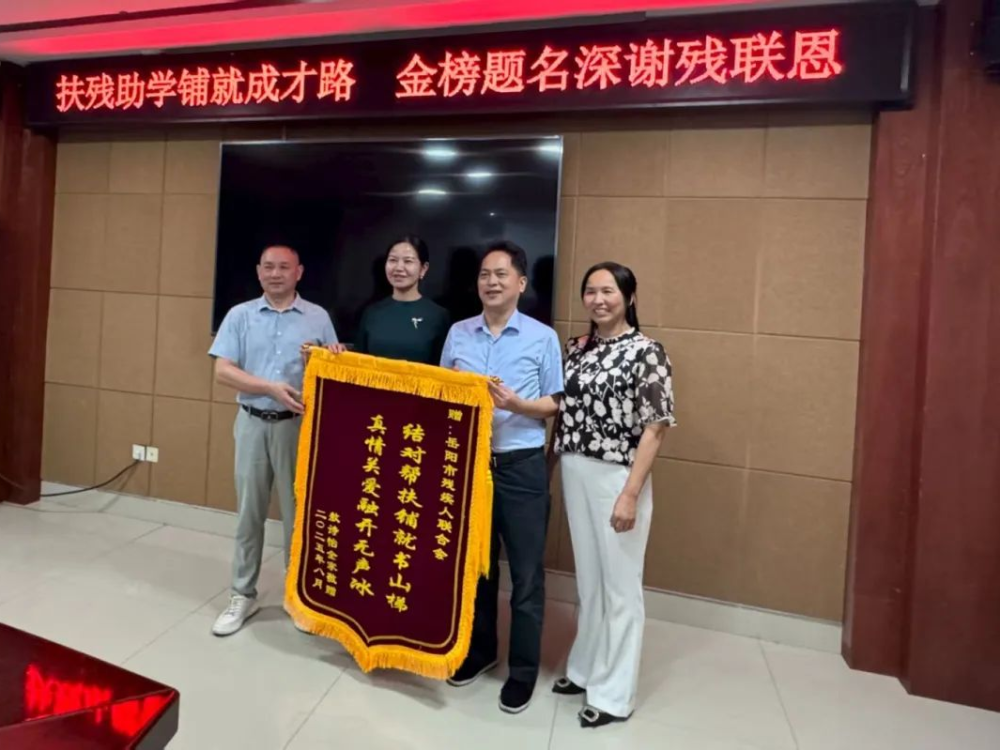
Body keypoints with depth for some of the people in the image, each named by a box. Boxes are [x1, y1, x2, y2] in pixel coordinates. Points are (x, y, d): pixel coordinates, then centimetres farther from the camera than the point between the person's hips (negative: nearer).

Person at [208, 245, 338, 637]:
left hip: (299, 425, -1)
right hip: (253, 424, 1)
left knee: (298, 512, 7)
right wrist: (271, 388, -17)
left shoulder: (318, 317, 4)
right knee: (249, 513, 11)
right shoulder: (240, 315, 4)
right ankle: (243, 595, 25)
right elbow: (223, 370, -5)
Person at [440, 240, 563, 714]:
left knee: (526, 574, 7)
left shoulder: (543, 338, -4)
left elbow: (553, 405, -2)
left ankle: (523, 670, 26)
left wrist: (516, 404, -20)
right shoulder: (458, 334, 6)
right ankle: (479, 651, 39)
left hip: (521, 467, -3)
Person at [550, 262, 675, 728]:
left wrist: (630, 494, -18)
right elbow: (564, 411, 11)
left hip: (617, 478, -6)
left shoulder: (646, 352, -10)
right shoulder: (576, 349, 8)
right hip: (574, 475, 6)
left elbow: (655, 428, -13)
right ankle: (586, 668, 37)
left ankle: (614, 694, 22)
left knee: (619, 585, 7)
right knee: (588, 578, 19)